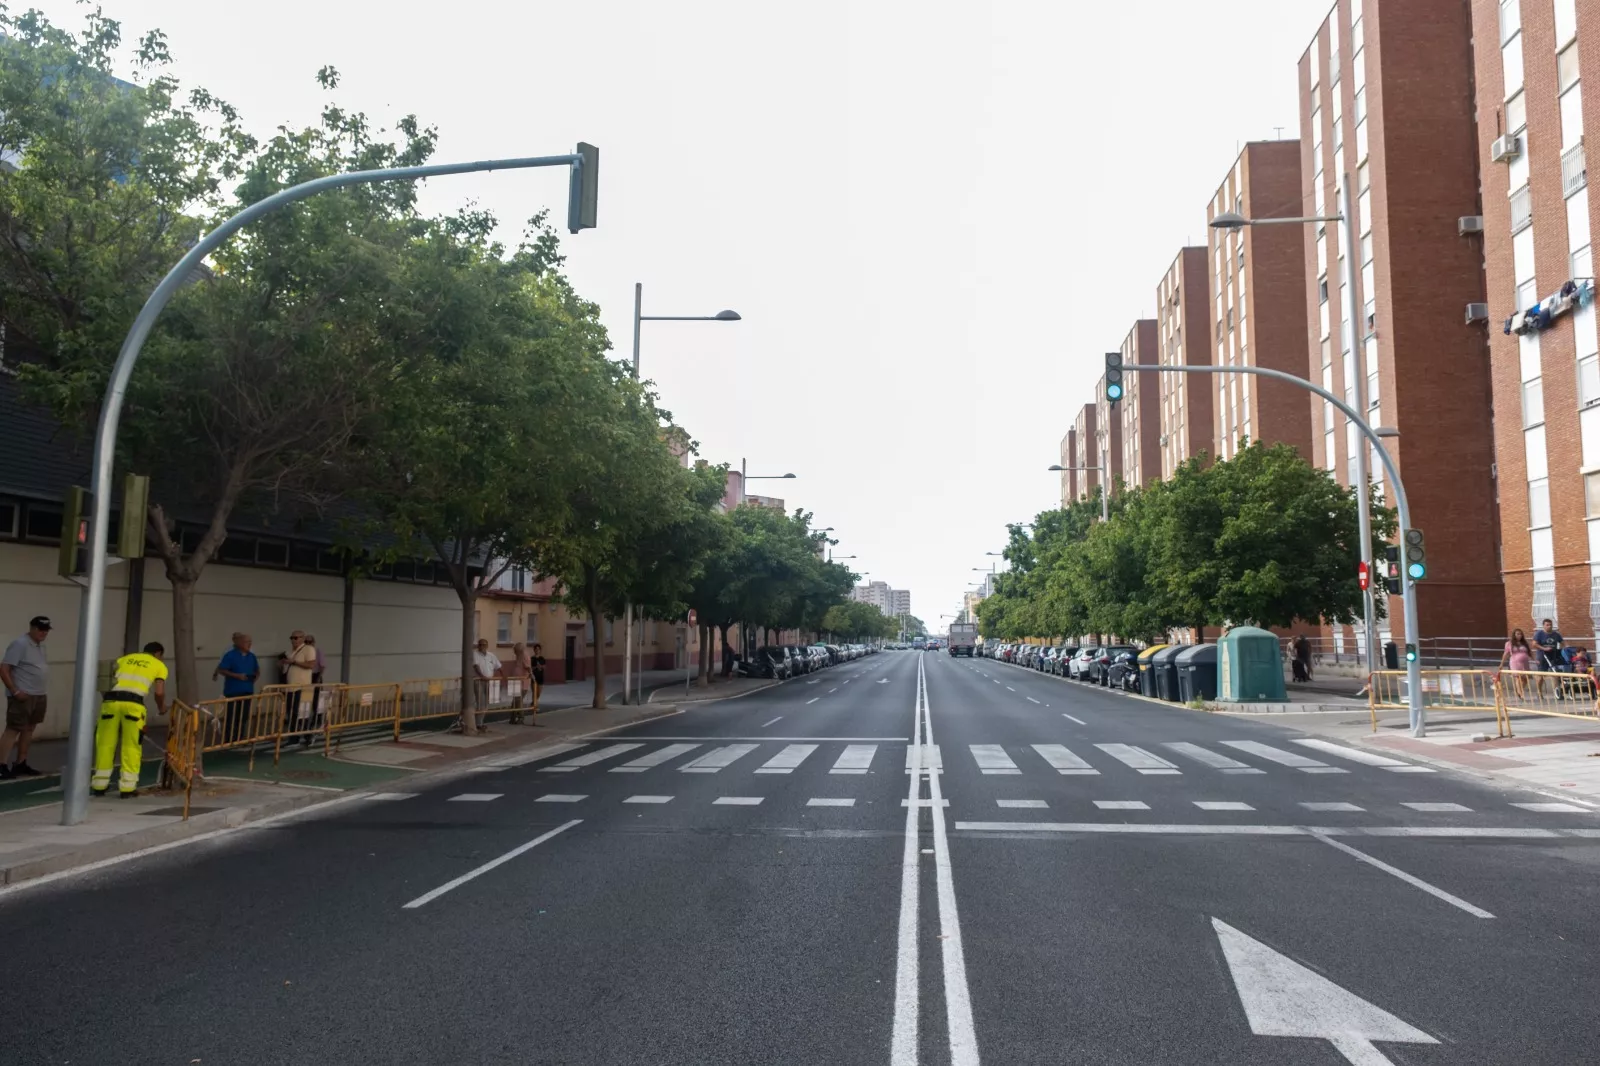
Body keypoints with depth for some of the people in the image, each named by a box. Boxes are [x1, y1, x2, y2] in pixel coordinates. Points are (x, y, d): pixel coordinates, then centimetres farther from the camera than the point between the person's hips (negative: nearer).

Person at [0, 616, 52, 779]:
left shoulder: (41, 645, 13)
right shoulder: (19, 644, -13)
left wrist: (42, 689, 10)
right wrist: (15, 691, -19)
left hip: (38, 695, 8)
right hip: (23, 696, -8)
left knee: (28, 729, 11)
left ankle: (20, 764, 17)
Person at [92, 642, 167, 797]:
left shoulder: (124, 659, 29)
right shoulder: (159, 665, 18)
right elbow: (159, 692, 6)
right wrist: (161, 707, 24)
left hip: (112, 700, 3)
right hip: (133, 703, -3)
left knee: (105, 744, 13)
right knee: (131, 746, 5)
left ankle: (99, 785, 22)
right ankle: (127, 787, 5)